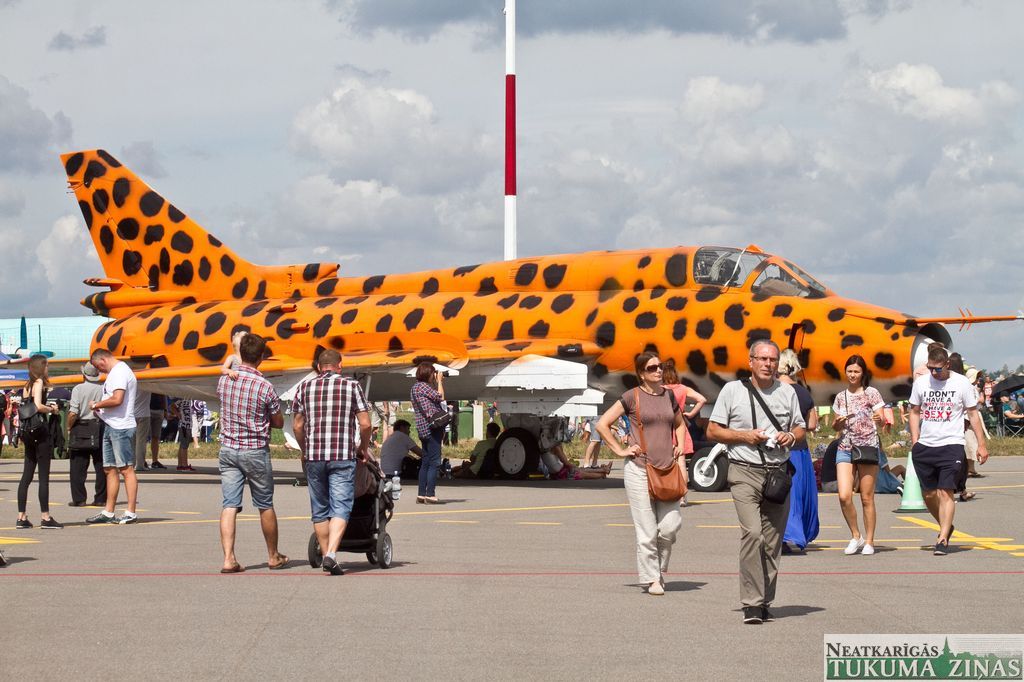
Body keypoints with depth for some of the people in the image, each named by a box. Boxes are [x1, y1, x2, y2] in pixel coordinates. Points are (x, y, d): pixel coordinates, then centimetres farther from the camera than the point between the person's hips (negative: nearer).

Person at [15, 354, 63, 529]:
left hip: (27, 434, 8)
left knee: (27, 476, 8)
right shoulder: (39, 383, -10)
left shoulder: (27, 385, 14)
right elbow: (38, 406, -23)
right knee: (44, 476, -4)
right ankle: (45, 517, -4)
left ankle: (21, 517, 7)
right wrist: (51, 409, -6)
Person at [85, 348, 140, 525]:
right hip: (111, 426, 11)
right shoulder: (114, 372, 20)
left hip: (121, 428, -11)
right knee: (110, 470, 12)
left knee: (126, 469, -7)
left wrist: (96, 404, -10)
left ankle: (131, 513, -6)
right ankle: (108, 512, 16)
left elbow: (117, 399, -23)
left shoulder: (120, 372, -13)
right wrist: (100, 408, 9)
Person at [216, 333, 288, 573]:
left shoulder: (223, 380, 0)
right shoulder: (264, 386, -14)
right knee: (265, 506, 11)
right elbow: (279, 422, -2)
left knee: (229, 505, 0)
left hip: (228, 449, 3)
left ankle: (228, 558, -11)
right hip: (256, 451, -3)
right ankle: (273, 557, 24)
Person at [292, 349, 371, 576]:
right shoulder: (352, 386, 1)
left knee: (320, 510, 13)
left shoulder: (305, 387, 7)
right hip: (343, 456, -2)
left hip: (314, 456, 3)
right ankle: (331, 554, -20)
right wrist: (364, 448, 14)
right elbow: (365, 424, -2)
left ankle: (325, 555, 18)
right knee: (341, 508, -4)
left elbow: (297, 425, 9)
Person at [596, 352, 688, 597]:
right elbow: (602, 424, -1)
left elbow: (679, 424, 30)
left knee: (670, 525, -4)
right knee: (647, 529, -3)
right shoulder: (632, 397, -2)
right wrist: (620, 450, -4)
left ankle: (660, 568, 19)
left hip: (667, 468, 4)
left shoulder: (668, 396, 12)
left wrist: (680, 450, 16)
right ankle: (651, 579, 7)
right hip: (639, 469, -4)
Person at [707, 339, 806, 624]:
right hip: (745, 472, -4)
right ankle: (752, 603, -19)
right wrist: (744, 436, -9)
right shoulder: (732, 390, 4)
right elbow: (712, 431, 6)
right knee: (752, 533, -19)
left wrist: (791, 436, -2)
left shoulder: (787, 392, 13)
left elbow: (800, 428, 22)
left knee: (772, 541, 4)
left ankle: (765, 603, 13)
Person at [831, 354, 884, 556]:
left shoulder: (872, 393, 2)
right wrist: (837, 422, -4)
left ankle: (869, 541, 9)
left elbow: (880, 420, -2)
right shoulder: (840, 397, 12)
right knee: (844, 496, -11)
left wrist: (879, 419, -25)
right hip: (845, 448, 3)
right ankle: (856, 536, 6)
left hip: (868, 448, -3)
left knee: (867, 498, -1)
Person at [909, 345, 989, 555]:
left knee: (946, 492, -12)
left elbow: (973, 414, 4)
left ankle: (942, 540, -11)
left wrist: (981, 444, 1)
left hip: (951, 445, -3)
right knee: (928, 494, 8)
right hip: (925, 446, 4)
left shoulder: (961, 383, -2)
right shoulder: (920, 383, 5)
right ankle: (946, 526, 32)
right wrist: (914, 442, 4)